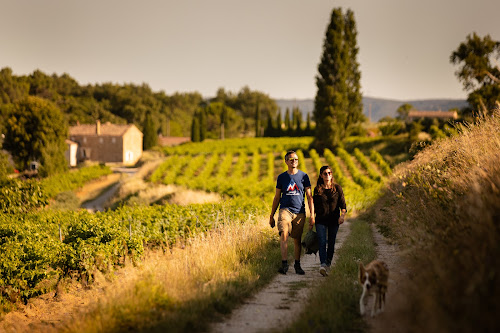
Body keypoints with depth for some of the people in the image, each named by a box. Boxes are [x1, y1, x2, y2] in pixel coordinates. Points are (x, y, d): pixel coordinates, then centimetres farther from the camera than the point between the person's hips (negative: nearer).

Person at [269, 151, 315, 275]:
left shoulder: (303, 176, 5)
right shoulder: (281, 177, 8)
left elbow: (309, 197, 4)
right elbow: (277, 198, 14)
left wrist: (312, 215, -4)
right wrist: (272, 216, 13)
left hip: (299, 212, 0)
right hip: (285, 209, 0)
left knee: (297, 240, 6)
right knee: (284, 234, -21)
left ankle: (297, 265, 21)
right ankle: (284, 263, -26)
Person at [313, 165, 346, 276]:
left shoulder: (337, 188, 4)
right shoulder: (317, 189, 5)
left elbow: (342, 204, 1)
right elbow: (314, 206, 12)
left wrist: (342, 215, -18)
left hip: (334, 220, 1)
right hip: (321, 220, -1)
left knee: (331, 243, 6)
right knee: (322, 242, -14)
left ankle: (328, 263, 24)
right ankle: (323, 264, -25)